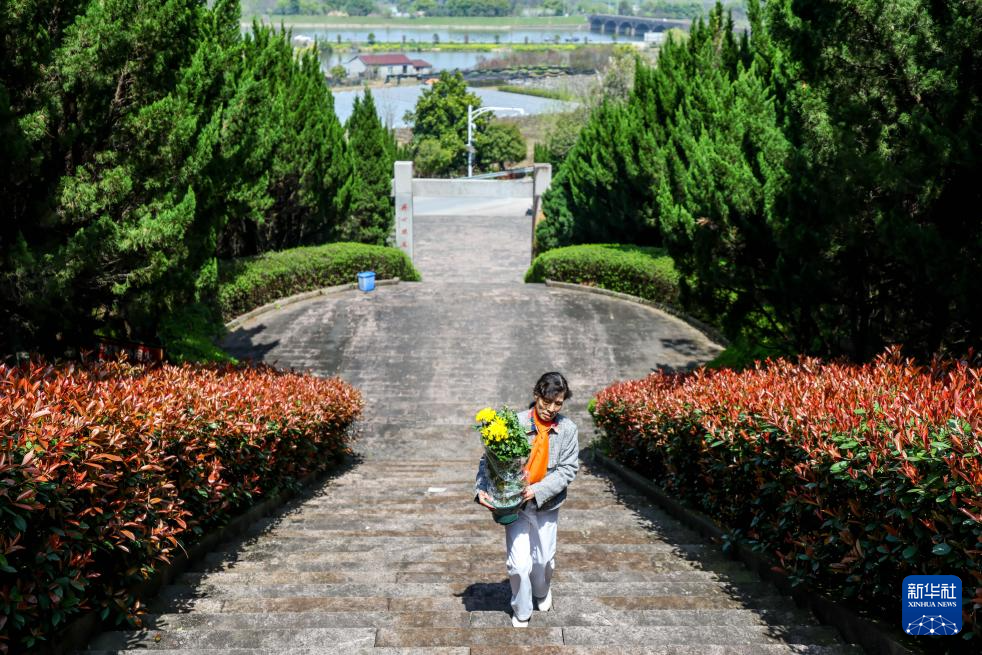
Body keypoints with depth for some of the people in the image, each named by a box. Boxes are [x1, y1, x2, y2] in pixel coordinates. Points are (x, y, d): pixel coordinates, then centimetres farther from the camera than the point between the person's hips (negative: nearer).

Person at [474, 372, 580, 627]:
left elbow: (568, 469, -11)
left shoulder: (567, 429, -10)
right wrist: (481, 489, -26)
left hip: (547, 504, 2)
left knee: (543, 559, 18)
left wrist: (538, 491, -22)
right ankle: (521, 612, 24)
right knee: (519, 563, -3)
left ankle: (542, 591, 53)